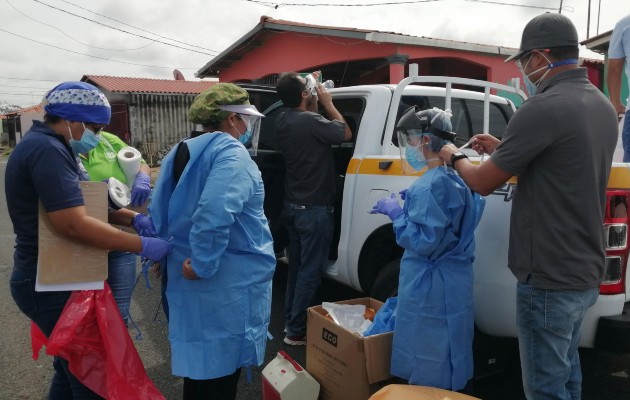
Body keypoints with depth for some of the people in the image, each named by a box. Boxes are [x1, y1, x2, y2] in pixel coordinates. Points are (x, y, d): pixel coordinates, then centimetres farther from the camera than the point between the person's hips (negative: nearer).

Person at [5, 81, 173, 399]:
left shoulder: (44, 146, 12)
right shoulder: (47, 150, -22)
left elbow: (81, 205, 15)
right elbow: (74, 224, -31)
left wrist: (135, 219, 1)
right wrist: (144, 246, -25)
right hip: (52, 285, -10)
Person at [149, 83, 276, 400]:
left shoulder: (180, 152, 10)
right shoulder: (230, 152, -18)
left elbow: (159, 211, 14)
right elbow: (214, 214, -33)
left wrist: (166, 255, 18)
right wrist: (203, 265, -23)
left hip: (184, 275, 8)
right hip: (227, 280, -8)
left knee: (198, 357, 23)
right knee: (221, 361, 7)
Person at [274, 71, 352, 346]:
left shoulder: (282, 121, 4)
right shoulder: (310, 121, -21)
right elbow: (346, 134, -9)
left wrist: (315, 96, 13)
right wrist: (327, 102, -1)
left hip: (292, 204, 9)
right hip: (314, 208, -8)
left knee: (296, 266, 18)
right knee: (310, 270, 1)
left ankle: (290, 320, 29)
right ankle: (297, 331, 9)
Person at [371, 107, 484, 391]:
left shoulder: (430, 185, -23)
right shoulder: (454, 179, 7)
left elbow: (423, 242, -24)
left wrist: (396, 213, -14)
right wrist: (400, 210, 11)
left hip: (431, 288, -10)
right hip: (451, 283, 10)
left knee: (428, 363, 6)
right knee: (446, 355, 23)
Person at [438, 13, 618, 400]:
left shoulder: (542, 108, -21)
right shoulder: (603, 107, 8)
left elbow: (483, 183, -14)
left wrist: (455, 157, 6)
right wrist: (504, 149, 18)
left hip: (549, 279, -9)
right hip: (586, 272, 9)